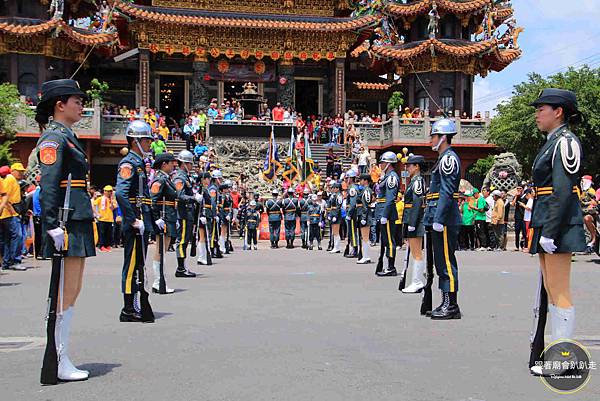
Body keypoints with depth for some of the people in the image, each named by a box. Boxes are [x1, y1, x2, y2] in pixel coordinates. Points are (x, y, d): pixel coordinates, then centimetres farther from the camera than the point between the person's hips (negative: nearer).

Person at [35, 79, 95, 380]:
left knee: (72, 292, 11)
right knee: (66, 294, -6)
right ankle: (60, 364, 2)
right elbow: (48, 184, -18)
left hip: (78, 221, 10)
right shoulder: (54, 138, -9)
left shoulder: (67, 136, 20)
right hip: (67, 224, -10)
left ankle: (62, 359, 18)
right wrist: (53, 226, -24)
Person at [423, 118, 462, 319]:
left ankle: (451, 306, -3)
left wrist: (438, 219, -23)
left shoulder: (449, 158, -11)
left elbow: (447, 192, -20)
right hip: (441, 219, 11)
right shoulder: (444, 158, 20)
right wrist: (432, 217, 23)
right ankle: (447, 304, 18)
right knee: (442, 261, 12)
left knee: (446, 262, -7)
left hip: (446, 219, -11)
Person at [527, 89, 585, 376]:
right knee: (549, 290, 13)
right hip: (547, 225, 10)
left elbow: (563, 191, -19)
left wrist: (549, 233, -21)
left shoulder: (565, 141, -11)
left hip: (557, 224, -10)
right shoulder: (552, 143, 19)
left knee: (558, 293, -6)